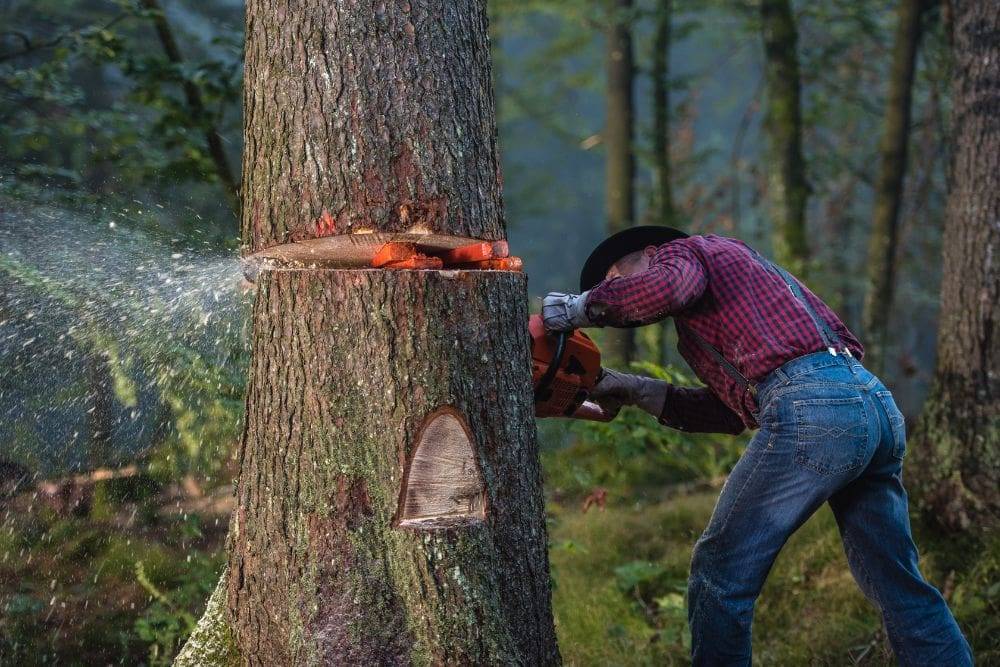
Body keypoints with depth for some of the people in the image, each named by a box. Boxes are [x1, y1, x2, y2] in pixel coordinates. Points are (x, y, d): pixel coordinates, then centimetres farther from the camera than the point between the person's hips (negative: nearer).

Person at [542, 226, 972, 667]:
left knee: (721, 571, 4)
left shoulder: (681, 251, 13)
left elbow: (668, 286, -14)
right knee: (899, 586, 12)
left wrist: (582, 306, 0)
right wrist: (640, 392, 28)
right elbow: (734, 408, 30)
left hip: (812, 407, -9)